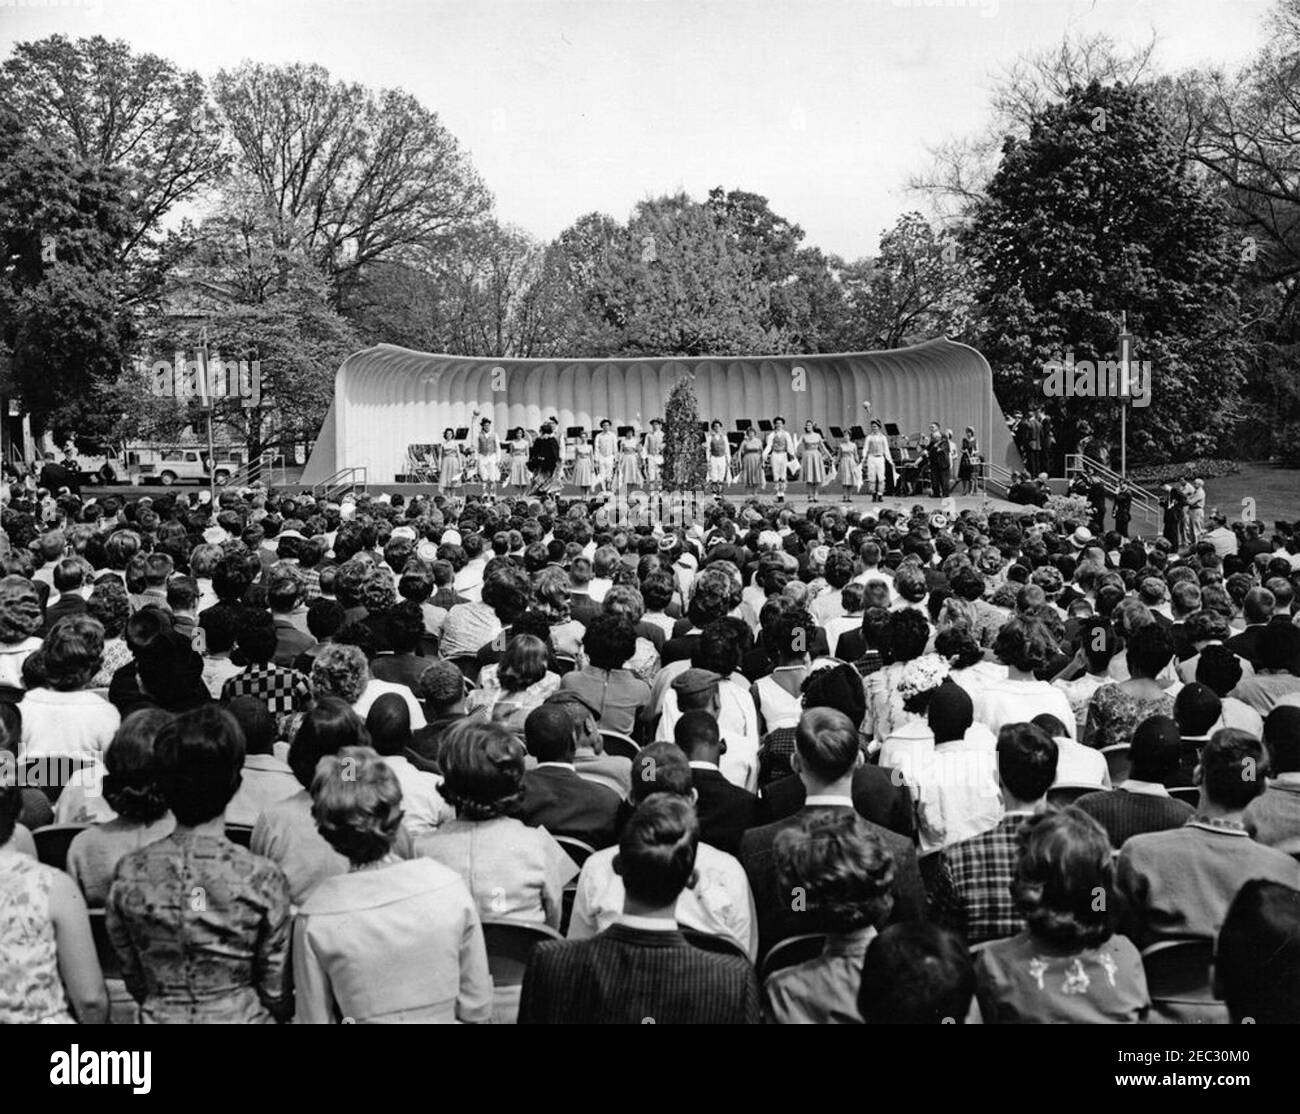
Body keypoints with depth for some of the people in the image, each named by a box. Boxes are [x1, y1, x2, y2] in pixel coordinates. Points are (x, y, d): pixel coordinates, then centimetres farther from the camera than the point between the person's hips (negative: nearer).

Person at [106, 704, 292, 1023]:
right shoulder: (261, 878, -17)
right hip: (241, 1019, -3)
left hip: (157, 1018, 3)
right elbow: (276, 992, -7)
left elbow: (133, 979, 2)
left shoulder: (128, 874, -10)